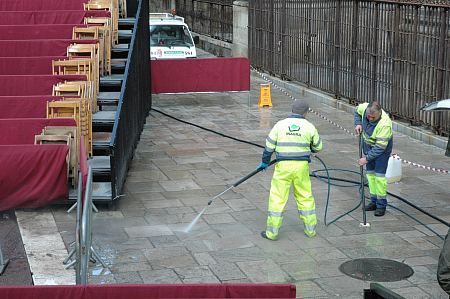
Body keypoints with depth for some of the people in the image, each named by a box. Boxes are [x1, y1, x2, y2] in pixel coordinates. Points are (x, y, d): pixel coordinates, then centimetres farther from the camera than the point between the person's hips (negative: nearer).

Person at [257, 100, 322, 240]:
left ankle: (272, 232, 8)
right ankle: (310, 229, 24)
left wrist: (264, 162, 16)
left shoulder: (280, 125, -1)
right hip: (302, 166, 1)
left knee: (277, 198, 4)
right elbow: (318, 147, 12)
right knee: (306, 197, 15)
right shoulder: (309, 127, 0)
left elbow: (269, 146, 2)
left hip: (283, 166, -1)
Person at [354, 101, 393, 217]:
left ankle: (381, 205, 0)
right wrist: (358, 124, -9)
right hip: (368, 145, 7)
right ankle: (374, 201, 21)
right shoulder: (364, 108, -21)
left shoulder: (385, 124, -37)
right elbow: (357, 111, 7)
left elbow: (380, 147, -33)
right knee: (370, 173, 10)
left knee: (379, 175, -9)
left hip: (382, 148, -7)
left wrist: (367, 158, -31)